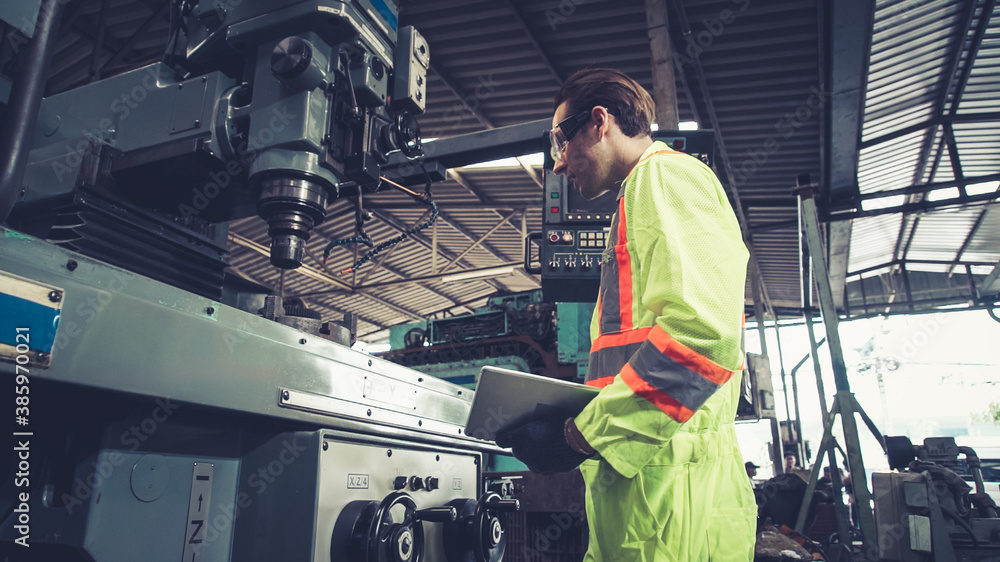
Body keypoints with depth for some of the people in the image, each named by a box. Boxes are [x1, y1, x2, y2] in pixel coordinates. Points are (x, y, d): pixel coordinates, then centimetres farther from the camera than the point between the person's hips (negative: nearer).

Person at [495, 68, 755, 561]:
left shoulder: (666, 174, -5)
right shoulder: (641, 193, 25)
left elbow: (701, 332, -21)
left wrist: (583, 434, -16)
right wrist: (565, 416, 13)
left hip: (669, 487, -9)